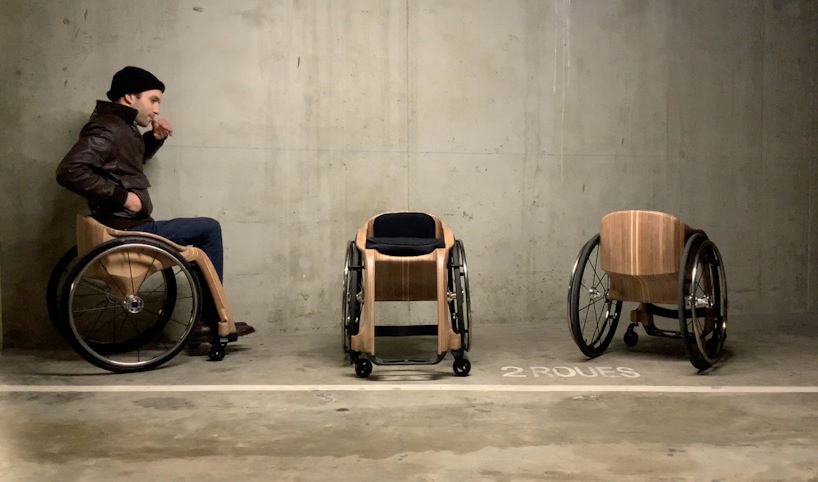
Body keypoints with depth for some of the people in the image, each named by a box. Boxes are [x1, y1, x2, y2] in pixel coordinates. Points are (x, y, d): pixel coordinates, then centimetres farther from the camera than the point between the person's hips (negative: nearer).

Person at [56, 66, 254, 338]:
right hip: (127, 231, -11)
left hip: (129, 226, 11)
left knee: (204, 233, 20)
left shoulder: (120, 127, 16)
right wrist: (122, 196, -24)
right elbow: (69, 171, -28)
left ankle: (203, 319, 18)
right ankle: (214, 319, 2)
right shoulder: (107, 128, -15)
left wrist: (155, 138, 15)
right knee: (209, 229, -6)